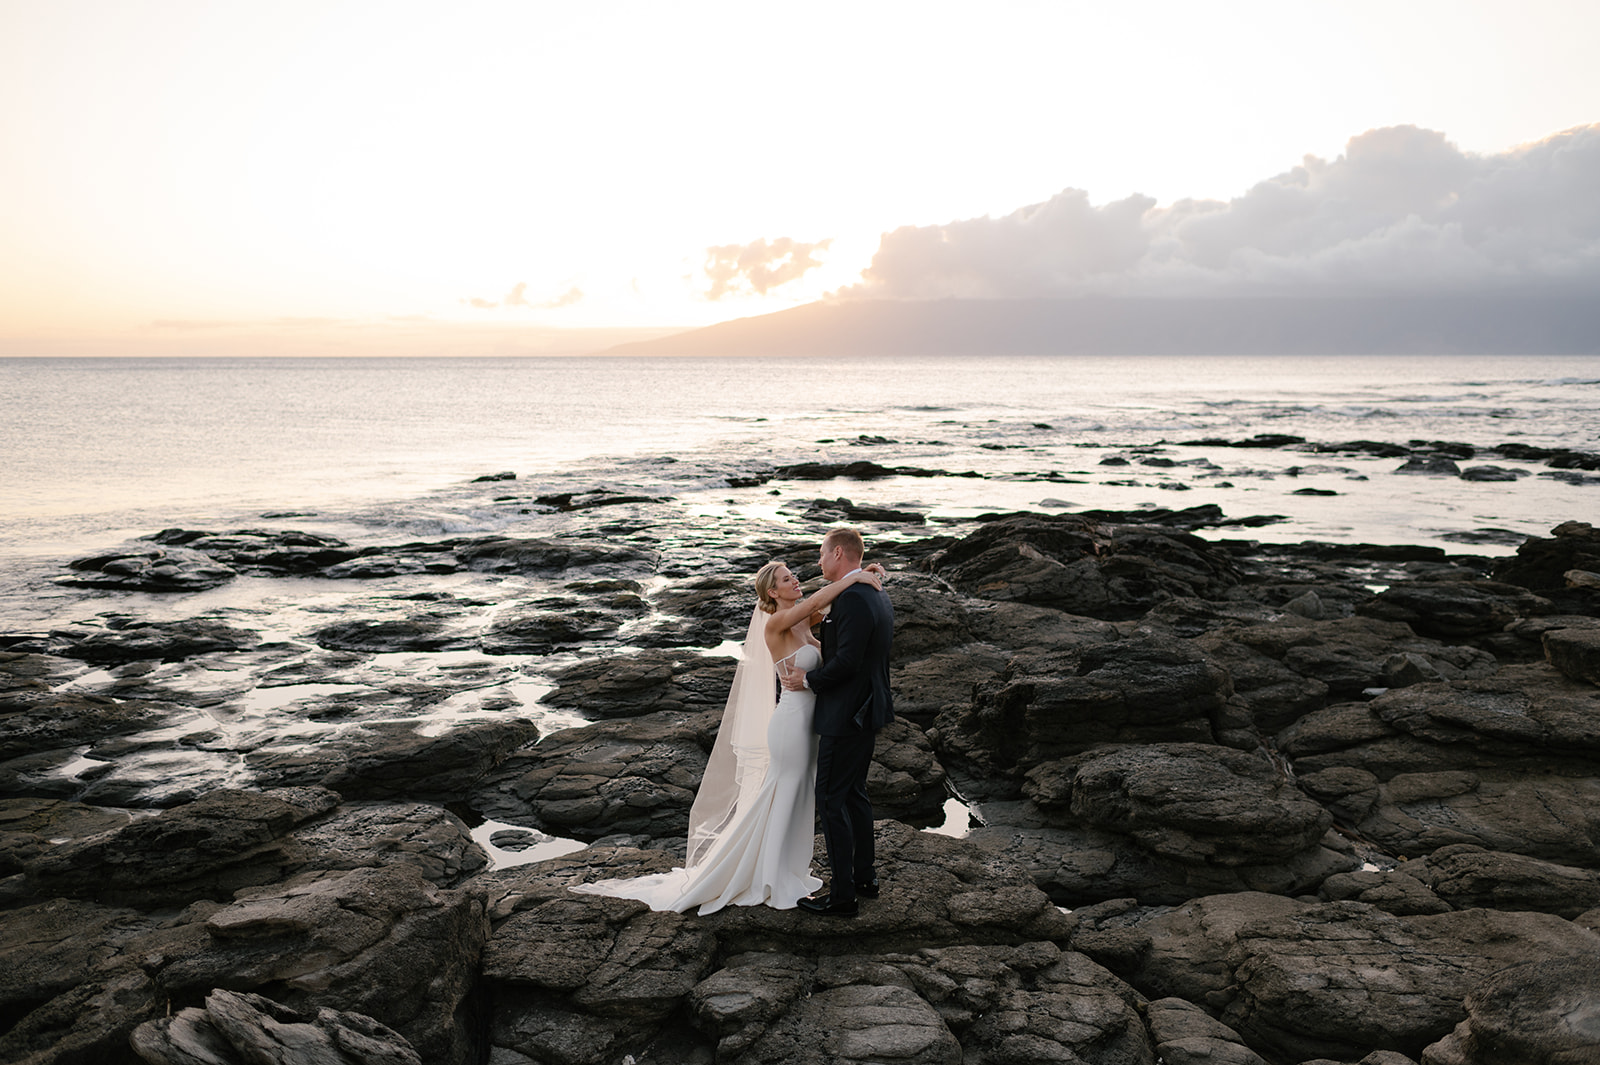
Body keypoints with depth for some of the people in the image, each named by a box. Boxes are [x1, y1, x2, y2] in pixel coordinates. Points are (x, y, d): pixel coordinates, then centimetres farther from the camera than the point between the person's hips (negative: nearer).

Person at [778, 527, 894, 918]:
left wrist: (809, 679, -13)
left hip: (846, 716, -10)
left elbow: (846, 662, -27)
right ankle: (864, 876, 32)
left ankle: (842, 895, 7)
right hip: (867, 709, 10)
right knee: (854, 793, 21)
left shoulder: (852, 600, -23)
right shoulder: (878, 595, 9)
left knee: (831, 800, 0)